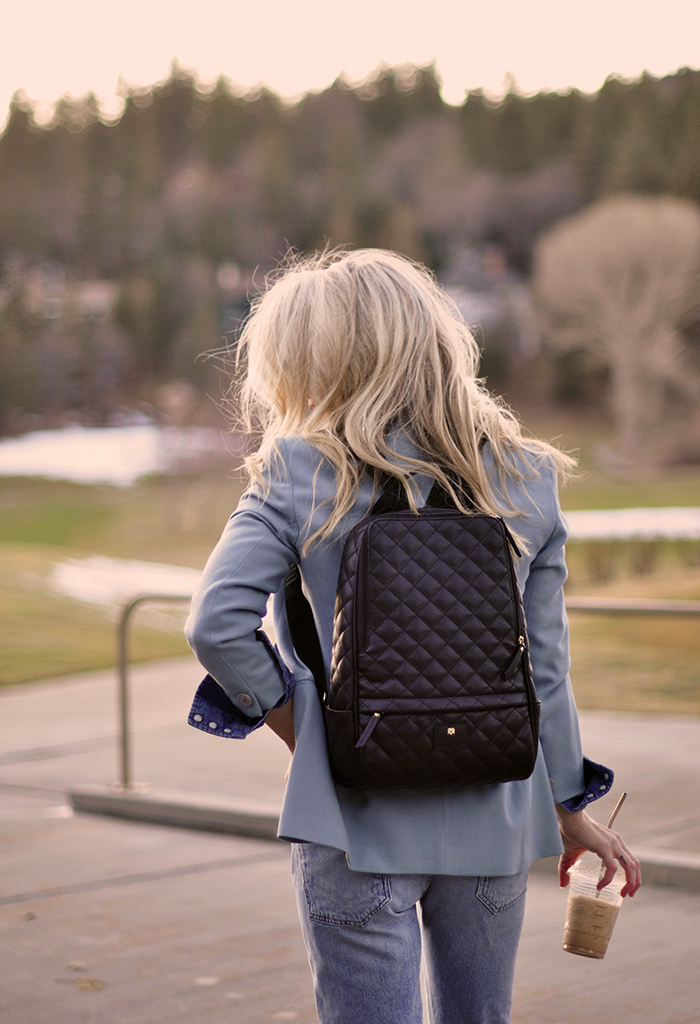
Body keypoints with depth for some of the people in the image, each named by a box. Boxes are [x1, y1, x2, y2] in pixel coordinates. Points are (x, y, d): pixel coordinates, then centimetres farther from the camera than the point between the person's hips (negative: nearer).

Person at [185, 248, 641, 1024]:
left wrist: (293, 724, 0)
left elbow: (217, 624, -16)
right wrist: (569, 809, 15)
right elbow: (544, 664, 5)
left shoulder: (300, 475, -9)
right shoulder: (524, 480, 1)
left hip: (356, 816, -3)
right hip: (492, 820, 4)